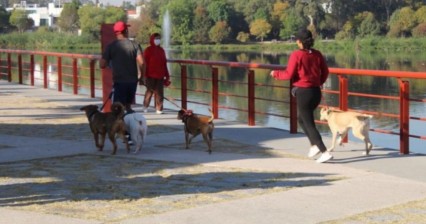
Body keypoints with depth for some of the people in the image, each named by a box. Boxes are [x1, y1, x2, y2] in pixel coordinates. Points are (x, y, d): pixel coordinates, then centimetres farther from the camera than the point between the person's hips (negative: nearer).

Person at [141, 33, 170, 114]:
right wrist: (145, 75, -11)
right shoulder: (148, 50, -5)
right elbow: (145, 63, -6)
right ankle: (145, 106, 18)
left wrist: (167, 75, 12)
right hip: (150, 75, -4)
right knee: (150, 91, 3)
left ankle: (159, 108, 7)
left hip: (160, 75, 5)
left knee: (159, 92, 3)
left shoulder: (161, 50, 11)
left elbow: (164, 63, 14)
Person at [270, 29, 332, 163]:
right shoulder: (317, 54, 2)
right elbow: (325, 72, 8)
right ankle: (315, 145, 16)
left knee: (309, 124, 0)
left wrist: (275, 74, 4)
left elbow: (289, 74, -13)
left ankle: (325, 152, -8)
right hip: (316, 91, 6)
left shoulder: (296, 55, -13)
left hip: (303, 92, -6)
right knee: (302, 119, 26)